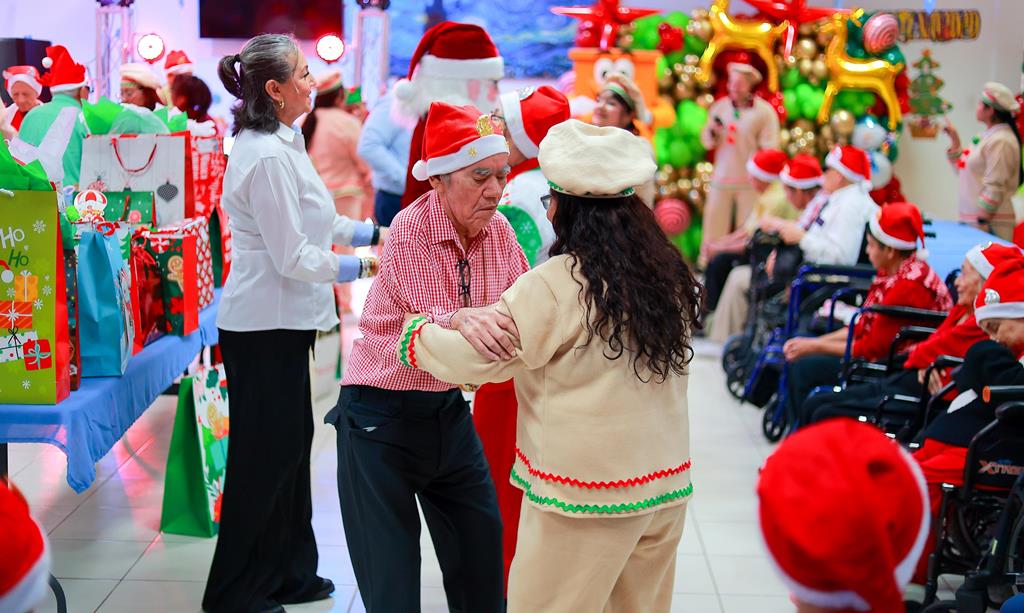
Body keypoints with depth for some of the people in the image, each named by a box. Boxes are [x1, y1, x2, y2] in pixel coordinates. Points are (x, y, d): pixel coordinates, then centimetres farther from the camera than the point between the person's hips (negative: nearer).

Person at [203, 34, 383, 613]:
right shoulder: (268, 157, -22)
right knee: (264, 457, 1)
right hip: (266, 326, -10)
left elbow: (316, 220, 20)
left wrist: (375, 232, 14)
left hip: (281, 323, 10)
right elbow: (293, 258, -21)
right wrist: (365, 267, -14)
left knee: (289, 446, 17)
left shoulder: (282, 144, 10)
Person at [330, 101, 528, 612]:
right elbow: (428, 322, -27)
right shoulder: (411, 231, -18)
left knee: (482, 565, 11)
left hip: (449, 411, 6)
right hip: (381, 416, -6)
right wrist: (462, 321, -49)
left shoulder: (498, 232, -1)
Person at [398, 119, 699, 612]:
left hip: (585, 494, -7)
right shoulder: (670, 276, 4)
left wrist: (416, 332, 7)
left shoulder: (555, 285, -16)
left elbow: (477, 358, -11)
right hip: (667, 483, 7)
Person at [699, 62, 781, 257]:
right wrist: (711, 131, -8)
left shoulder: (765, 111, -2)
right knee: (714, 230, 1)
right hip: (721, 180, 3)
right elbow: (707, 143, 13)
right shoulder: (719, 106, 10)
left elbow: (770, 149, -4)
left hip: (750, 182, -3)